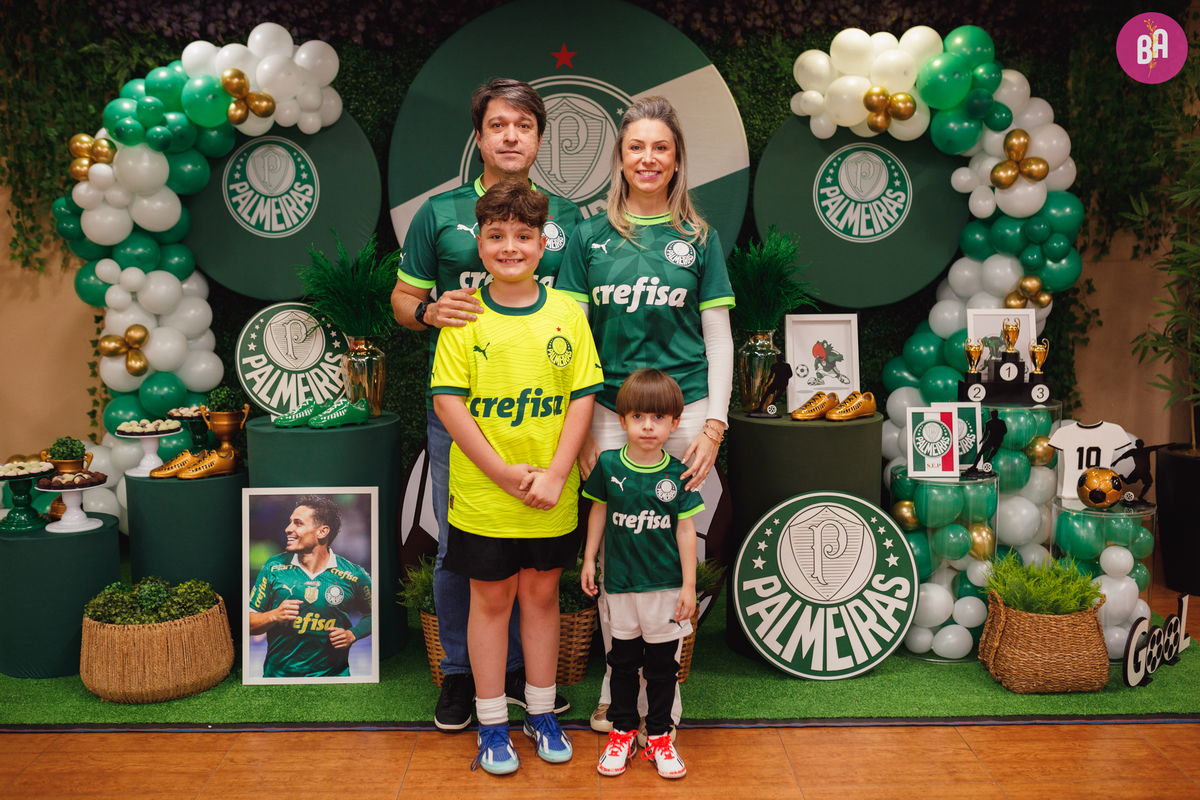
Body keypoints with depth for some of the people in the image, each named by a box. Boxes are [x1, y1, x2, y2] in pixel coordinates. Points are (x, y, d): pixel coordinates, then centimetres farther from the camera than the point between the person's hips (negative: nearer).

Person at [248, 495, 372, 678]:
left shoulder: (354, 576, -9)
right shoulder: (274, 567, -6)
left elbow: (373, 615, 8)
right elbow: (249, 624, -2)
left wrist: (352, 635, -9)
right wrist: (274, 615, -20)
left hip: (331, 673, -1)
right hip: (278, 674, 1)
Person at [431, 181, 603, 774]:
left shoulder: (567, 313, 0)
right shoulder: (464, 315, -5)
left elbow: (582, 397, -1)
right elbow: (448, 401, -9)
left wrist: (555, 475, -10)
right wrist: (504, 472, -14)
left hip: (552, 497, 2)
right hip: (482, 494, -1)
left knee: (542, 593, 14)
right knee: (490, 598, 10)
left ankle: (541, 712, 32)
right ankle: (491, 724, 25)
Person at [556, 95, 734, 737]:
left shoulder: (697, 237, 4)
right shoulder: (592, 235, 4)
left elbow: (718, 336, 4)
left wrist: (715, 424, -3)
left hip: (683, 410, 0)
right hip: (609, 412, 1)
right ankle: (617, 683, 24)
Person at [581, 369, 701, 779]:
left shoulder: (677, 473, -7)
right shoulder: (608, 465, -5)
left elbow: (685, 530, -3)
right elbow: (599, 511, 8)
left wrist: (689, 584, -3)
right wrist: (589, 558, 9)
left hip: (666, 584, -1)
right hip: (621, 581, 1)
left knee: (663, 661, 9)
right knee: (623, 658, 12)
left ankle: (659, 734, 24)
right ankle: (622, 730, 28)